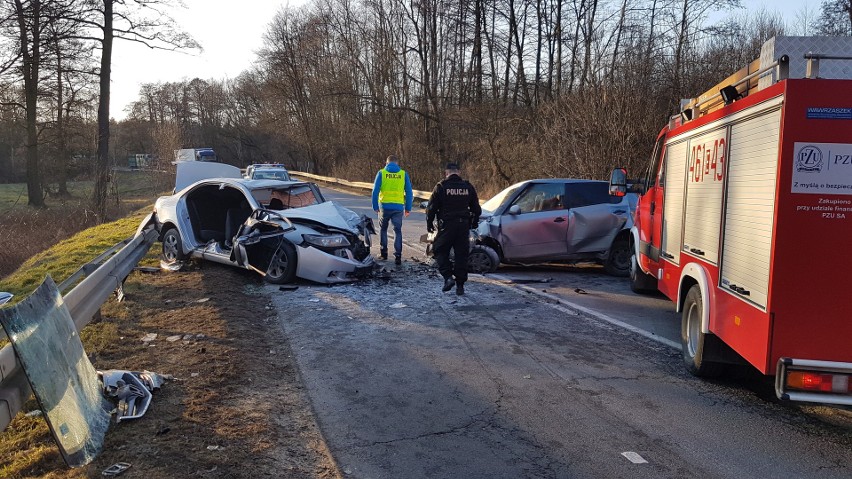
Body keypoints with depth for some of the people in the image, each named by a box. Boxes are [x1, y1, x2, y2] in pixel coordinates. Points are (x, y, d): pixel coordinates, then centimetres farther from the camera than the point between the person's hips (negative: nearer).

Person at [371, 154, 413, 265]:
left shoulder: (381, 173, 0)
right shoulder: (404, 174, 3)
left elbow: (375, 191, -4)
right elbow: (409, 193, 3)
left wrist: (375, 206, 3)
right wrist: (408, 208, 9)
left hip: (384, 206, -1)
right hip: (398, 207, 1)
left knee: (383, 229, 19)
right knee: (398, 231, 8)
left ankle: (384, 253, 20)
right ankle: (398, 256, 0)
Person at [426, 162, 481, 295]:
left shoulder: (441, 187, -6)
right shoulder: (468, 187, 6)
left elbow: (432, 207, -5)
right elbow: (476, 209, 13)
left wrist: (429, 223, 8)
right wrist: (473, 223, 27)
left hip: (447, 226, -3)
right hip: (464, 226, 4)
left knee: (440, 251, 10)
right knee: (461, 255, 8)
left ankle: (448, 277, -7)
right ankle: (460, 285, 9)